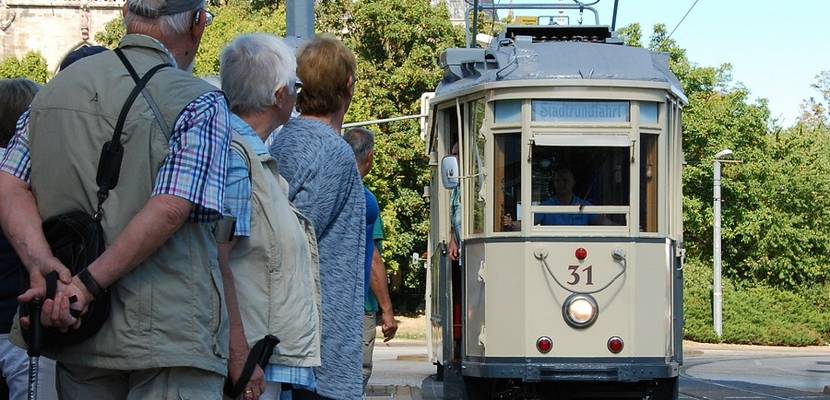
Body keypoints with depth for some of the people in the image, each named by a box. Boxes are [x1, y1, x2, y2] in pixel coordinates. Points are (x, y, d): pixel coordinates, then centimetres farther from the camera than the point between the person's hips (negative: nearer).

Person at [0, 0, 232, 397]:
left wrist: (40, 264, -10)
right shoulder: (199, 104, -7)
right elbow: (169, 210, -18)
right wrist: (89, 284, -17)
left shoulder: (56, 88, 12)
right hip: (170, 336, -6)